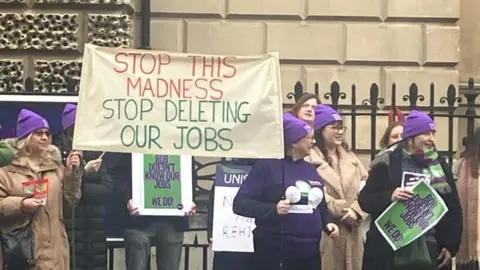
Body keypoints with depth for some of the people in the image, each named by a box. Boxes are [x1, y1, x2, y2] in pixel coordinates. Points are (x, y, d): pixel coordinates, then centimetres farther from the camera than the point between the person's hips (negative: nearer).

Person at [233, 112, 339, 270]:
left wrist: (327, 223, 6)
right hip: (275, 253, -6)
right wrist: (273, 209, -24)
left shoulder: (311, 170, 15)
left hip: (310, 253, 7)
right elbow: (240, 203, -11)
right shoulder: (267, 166, -6)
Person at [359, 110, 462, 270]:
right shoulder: (387, 164, 0)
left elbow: (454, 209, 11)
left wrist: (451, 245, 4)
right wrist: (390, 197, -20)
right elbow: (364, 200, -2)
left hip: (430, 250, 3)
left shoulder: (440, 165, 9)